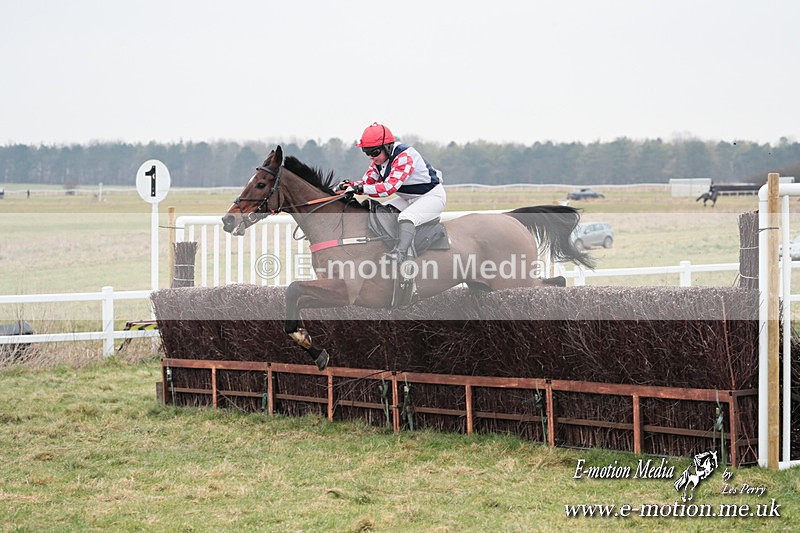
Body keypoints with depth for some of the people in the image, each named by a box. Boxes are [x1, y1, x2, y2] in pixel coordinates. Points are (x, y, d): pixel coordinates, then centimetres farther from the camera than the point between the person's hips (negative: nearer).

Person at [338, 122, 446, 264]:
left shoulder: (403, 157, -29)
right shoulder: (379, 159, -1)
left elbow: (390, 187, -37)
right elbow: (367, 181, -1)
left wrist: (361, 188, -41)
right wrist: (350, 185, -22)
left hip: (432, 196, -10)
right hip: (408, 198, 10)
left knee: (406, 217, -35)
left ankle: (400, 252, -51)